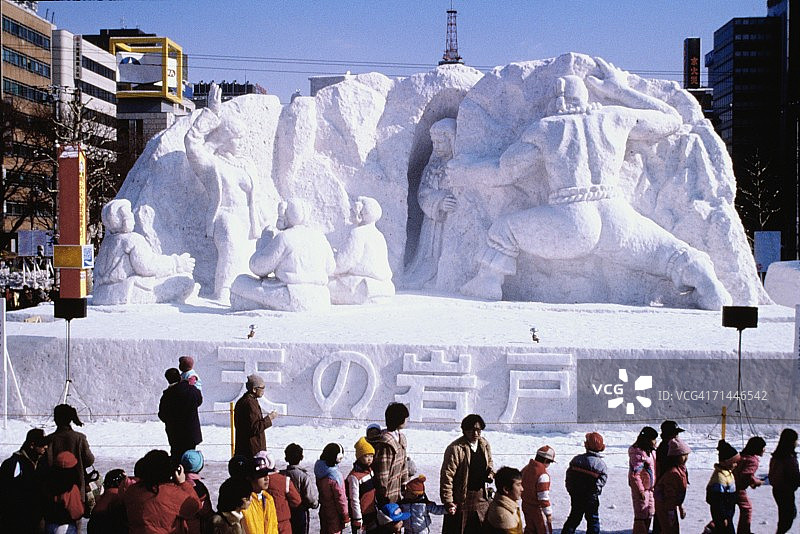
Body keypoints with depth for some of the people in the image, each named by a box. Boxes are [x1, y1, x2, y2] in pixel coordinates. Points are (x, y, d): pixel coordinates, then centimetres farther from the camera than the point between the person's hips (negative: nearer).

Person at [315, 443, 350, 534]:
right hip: (334, 515, -7)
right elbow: (340, 498, -19)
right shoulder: (334, 476, -25)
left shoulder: (320, 473, -2)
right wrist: (346, 517, -10)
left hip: (323, 512, 7)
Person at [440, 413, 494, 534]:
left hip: (481, 497, 6)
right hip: (460, 501, -6)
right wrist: (448, 501, -18)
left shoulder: (485, 445, 4)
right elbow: (447, 477, -17)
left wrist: (490, 473, -1)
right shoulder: (455, 449, -18)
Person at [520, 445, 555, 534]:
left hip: (526, 506, 8)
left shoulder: (526, 468, 1)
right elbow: (544, 497, -24)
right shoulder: (542, 474, -25)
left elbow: (521, 488, 13)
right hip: (538, 509, -8)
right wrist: (548, 513, -16)